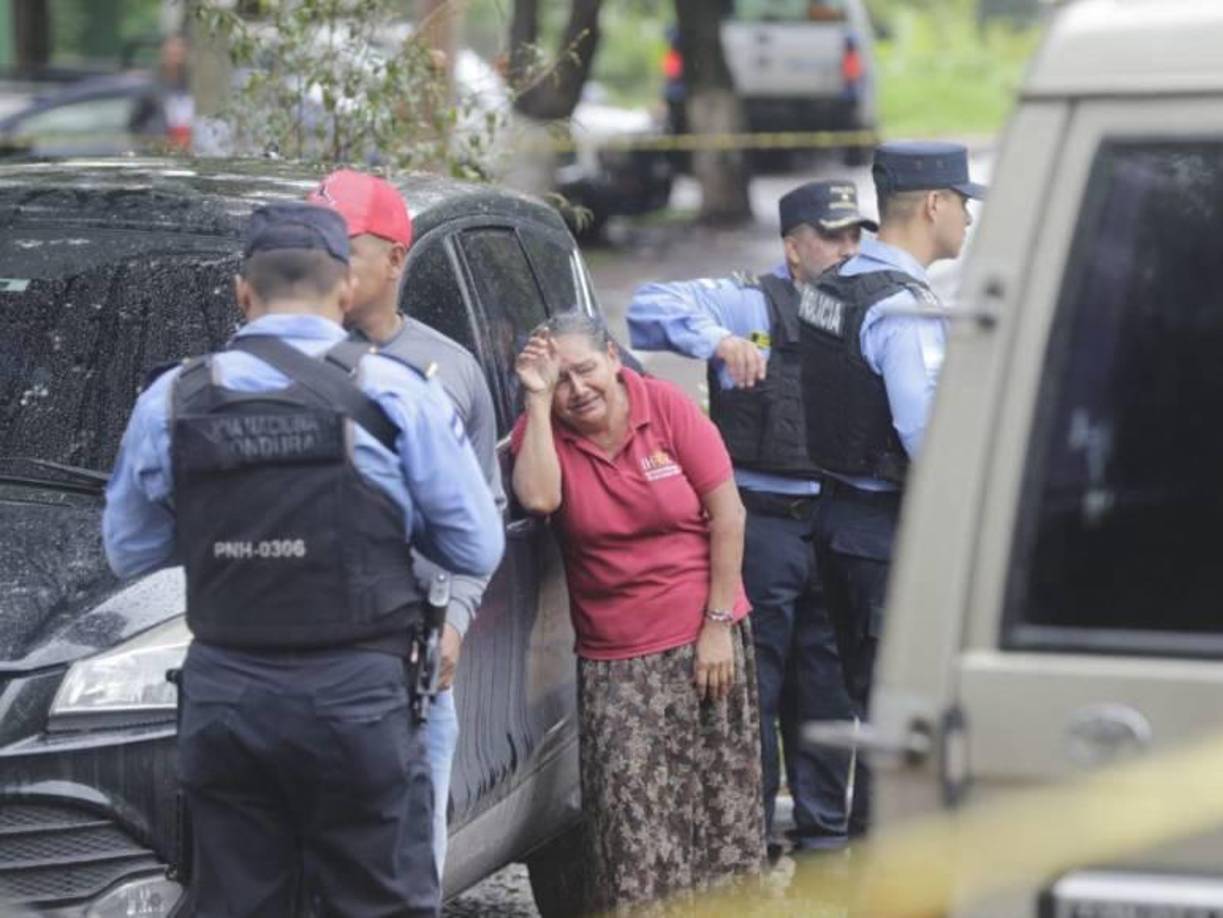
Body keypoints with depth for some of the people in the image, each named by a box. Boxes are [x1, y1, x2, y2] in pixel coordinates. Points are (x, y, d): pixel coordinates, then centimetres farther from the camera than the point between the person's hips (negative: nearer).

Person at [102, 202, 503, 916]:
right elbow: (478, 549, -1)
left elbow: (129, 549, 13)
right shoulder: (394, 394, -5)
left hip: (224, 697, 3)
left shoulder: (172, 402, 3)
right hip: (355, 698, -3)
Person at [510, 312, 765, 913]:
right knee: (633, 816, -6)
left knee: (723, 796, 6)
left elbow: (728, 515, -5)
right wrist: (538, 399, -19)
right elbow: (538, 497, -24)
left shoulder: (666, 408, -6)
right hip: (614, 658, 0)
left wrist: (717, 625, -8)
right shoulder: (543, 431, -2)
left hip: (703, 641, 0)